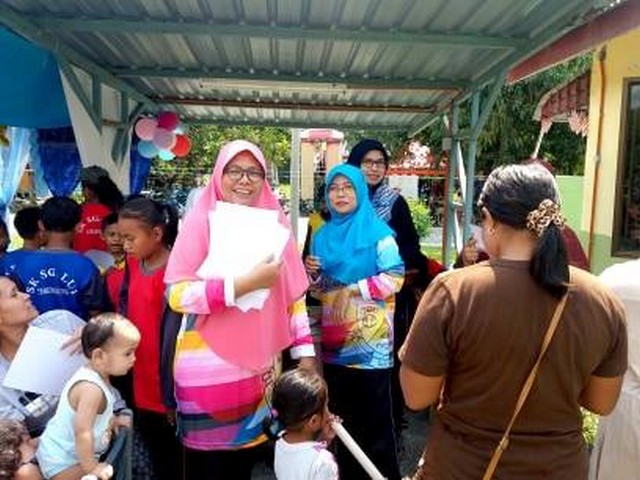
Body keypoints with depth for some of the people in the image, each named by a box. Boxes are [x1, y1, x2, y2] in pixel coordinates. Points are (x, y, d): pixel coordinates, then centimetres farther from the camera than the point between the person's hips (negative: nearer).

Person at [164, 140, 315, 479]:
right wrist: (246, 283, -22)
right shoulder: (201, 221, -8)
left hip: (258, 367, 4)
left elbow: (293, 295, 8)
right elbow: (177, 294, -16)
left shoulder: (274, 223, 4)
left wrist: (305, 352, 5)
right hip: (208, 369, -4)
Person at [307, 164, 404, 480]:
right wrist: (313, 275, -3)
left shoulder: (377, 231, -4)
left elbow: (395, 277, -12)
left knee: (376, 416, 3)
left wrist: (353, 290, -14)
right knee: (342, 415, 14)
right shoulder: (323, 235, 11)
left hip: (371, 339, -5)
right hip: (335, 339, 5)